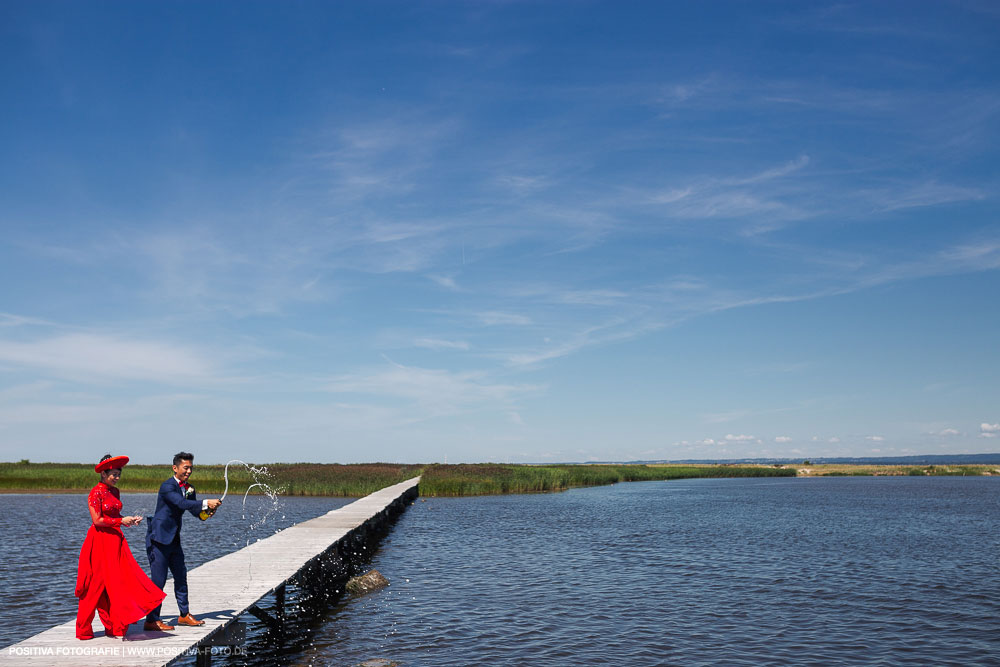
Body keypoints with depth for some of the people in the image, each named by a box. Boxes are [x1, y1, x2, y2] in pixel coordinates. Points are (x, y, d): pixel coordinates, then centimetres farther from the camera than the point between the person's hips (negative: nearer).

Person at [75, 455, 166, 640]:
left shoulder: (115, 492, 12)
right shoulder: (96, 493, -12)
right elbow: (97, 520, -16)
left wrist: (131, 520, 2)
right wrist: (121, 521, -13)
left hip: (115, 540, 7)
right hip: (100, 541, -7)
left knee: (118, 583, 3)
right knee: (97, 586, 0)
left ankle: (115, 627, 9)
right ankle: (84, 630, 13)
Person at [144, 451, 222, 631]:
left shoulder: (189, 488, 9)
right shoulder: (167, 486, -16)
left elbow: (196, 511, 5)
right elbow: (181, 503, -31)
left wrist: (207, 509, -16)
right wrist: (206, 503, -38)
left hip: (174, 538, 9)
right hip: (159, 537, -9)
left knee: (181, 575, 13)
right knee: (158, 579, -6)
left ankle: (184, 615, 23)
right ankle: (152, 620, 2)